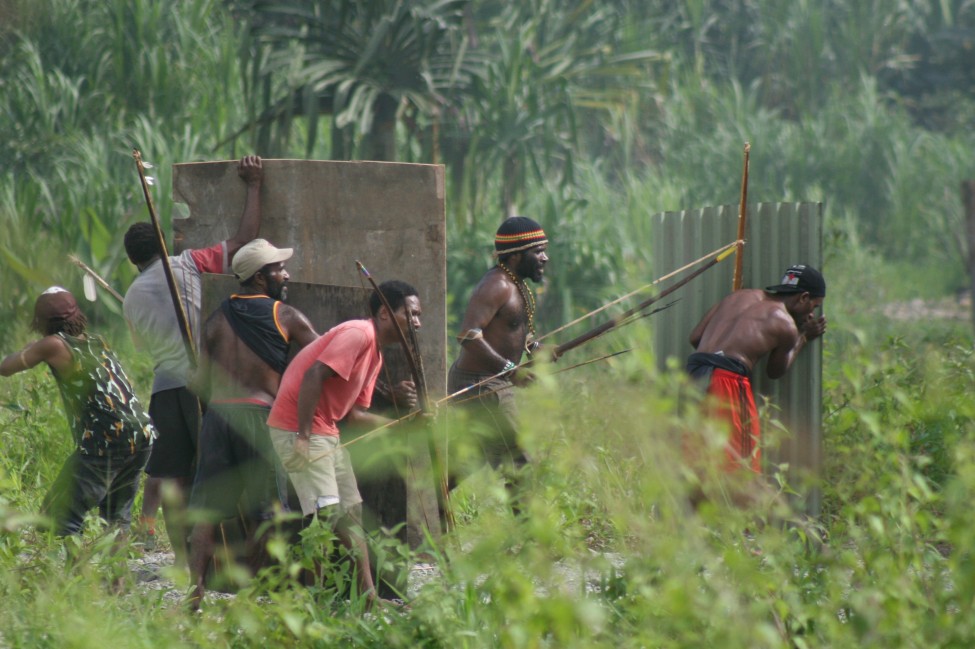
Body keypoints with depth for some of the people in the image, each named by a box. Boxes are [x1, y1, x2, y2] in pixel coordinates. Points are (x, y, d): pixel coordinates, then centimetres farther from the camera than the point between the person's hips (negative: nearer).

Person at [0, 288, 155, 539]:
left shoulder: (55, 345, -1)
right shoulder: (97, 342, 19)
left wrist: (30, 349, 27)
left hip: (106, 444, -7)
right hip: (142, 437, 7)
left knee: (58, 518, -6)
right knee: (117, 518, 24)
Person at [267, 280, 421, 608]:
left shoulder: (375, 355, 16)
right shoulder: (358, 335, -15)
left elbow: (355, 414, 14)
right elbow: (314, 375, -25)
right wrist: (304, 436, -25)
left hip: (326, 432, 11)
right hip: (297, 427, -11)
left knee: (351, 512, 10)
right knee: (326, 513, -15)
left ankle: (367, 595, 12)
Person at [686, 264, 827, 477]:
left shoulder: (740, 296, 23)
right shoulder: (786, 325, 6)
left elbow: (695, 337, 19)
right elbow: (774, 371, 22)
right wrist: (804, 337, 31)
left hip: (694, 371, 7)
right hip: (728, 378, -7)